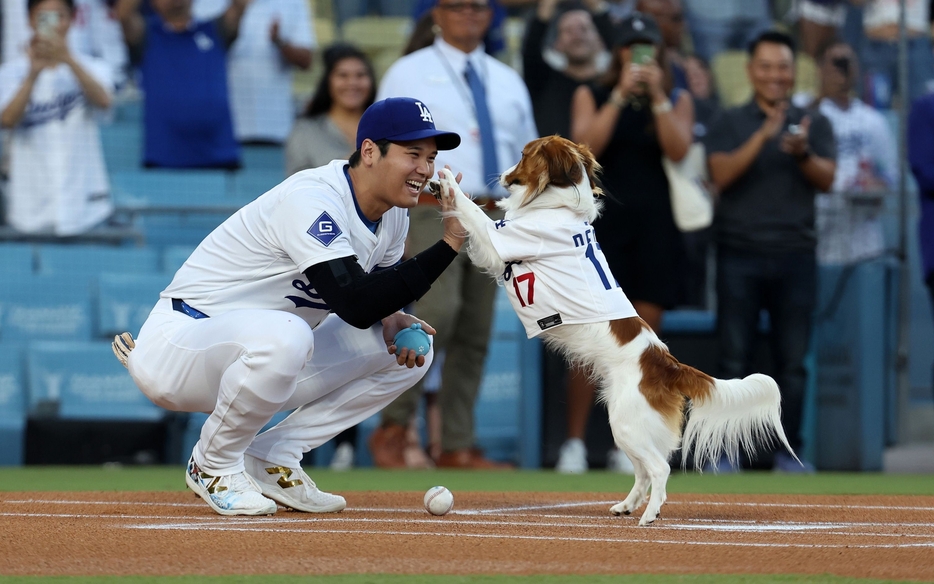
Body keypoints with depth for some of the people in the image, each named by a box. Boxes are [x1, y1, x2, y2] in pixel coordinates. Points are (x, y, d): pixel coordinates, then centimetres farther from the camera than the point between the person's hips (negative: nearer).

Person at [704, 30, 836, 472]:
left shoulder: (814, 124, 11)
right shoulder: (729, 124, 9)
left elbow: (827, 179, -1)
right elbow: (721, 174, -7)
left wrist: (802, 154, -22)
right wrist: (763, 136, -19)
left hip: (795, 253, 1)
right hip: (739, 254, -1)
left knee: (793, 360, -1)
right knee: (735, 359, -4)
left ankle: (789, 451, 3)